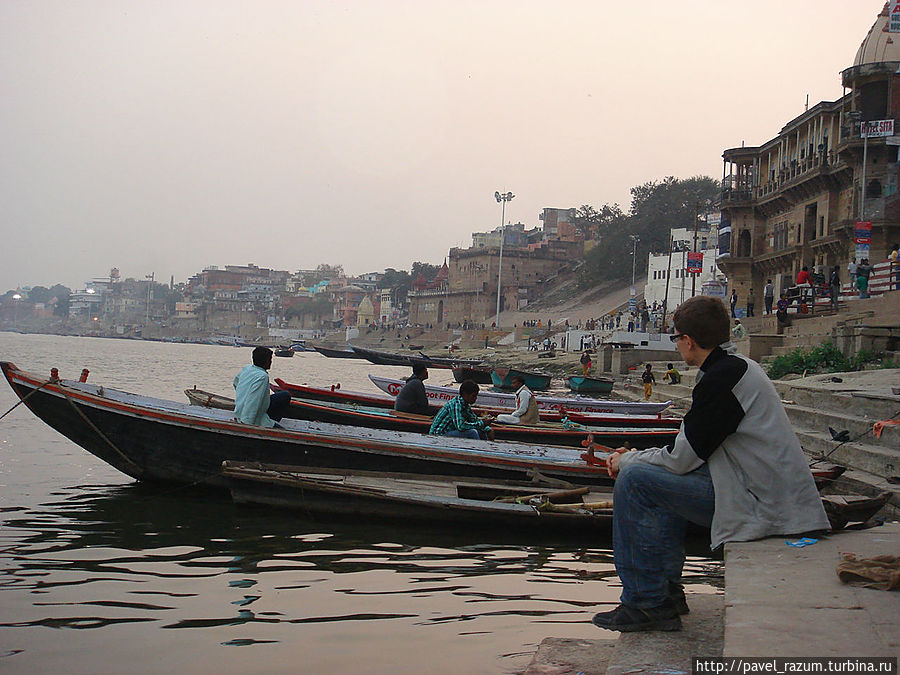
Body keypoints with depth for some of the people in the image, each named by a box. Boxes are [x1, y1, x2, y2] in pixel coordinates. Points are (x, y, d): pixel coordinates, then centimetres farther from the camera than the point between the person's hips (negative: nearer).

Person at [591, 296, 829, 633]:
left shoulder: (720, 378, -17)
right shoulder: (740, 366, 15)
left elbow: (681, 459, -16)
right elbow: (692, 451, 18)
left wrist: (627, 461, 2)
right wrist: (637, 456, 14)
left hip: (760, 506, -11)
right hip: (775, 495, 11)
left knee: (634, 479, -12)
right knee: (665, 477, 25)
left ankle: (647, 604, -5)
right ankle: (668, 589, 25)